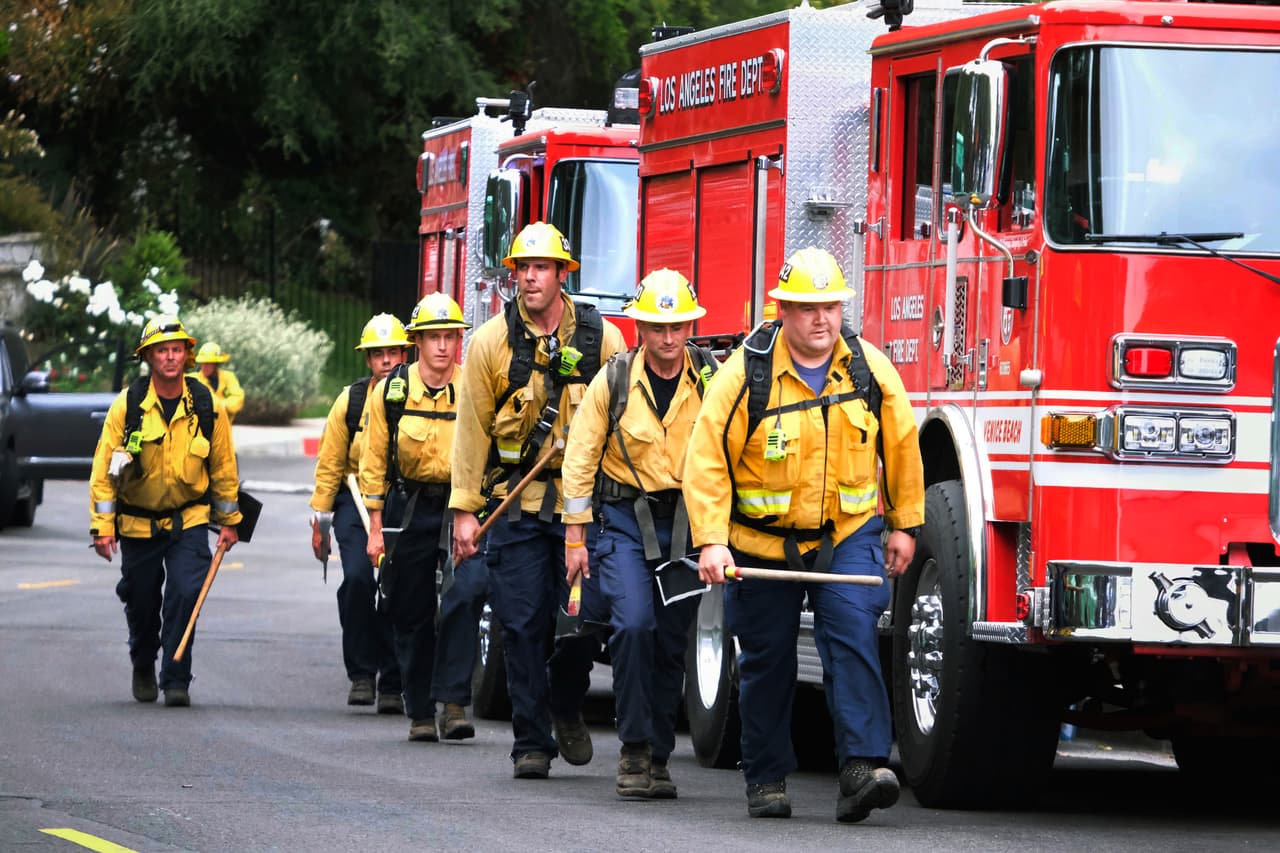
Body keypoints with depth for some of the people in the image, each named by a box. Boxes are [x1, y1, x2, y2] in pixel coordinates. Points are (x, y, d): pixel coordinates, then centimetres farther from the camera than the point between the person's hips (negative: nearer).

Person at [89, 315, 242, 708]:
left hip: (189, 521, 0)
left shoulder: (207, 406, -6)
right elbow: (104, 467, -8)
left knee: (185, 594, -18)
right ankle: (143, 668, 39)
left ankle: (176, 680, -10)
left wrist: (229, 521, 9)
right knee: (141, 602, 11)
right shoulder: (128, 405, -10)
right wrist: (102, 525, -13)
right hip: (137, 524, 0)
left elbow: (223, 467, 5)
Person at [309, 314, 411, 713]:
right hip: (356, 500, 0)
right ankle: (361, 673, -8)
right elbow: (329, 463, 10)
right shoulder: (351, 400, 5)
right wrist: (320, 519, 8)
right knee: (358, 578, -18)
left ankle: (392, 686, 8)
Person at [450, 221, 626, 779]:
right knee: (522, 624, -2)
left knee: (584, 617, -6)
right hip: (517, 503, 0)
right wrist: (464, 509, 0)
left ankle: (565, 706, 23)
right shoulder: (491, 341, 2)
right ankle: (531, 742, 7)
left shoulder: (602, 338, 3)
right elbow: (471, 428, 4)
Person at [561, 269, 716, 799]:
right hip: (625, 517, -2)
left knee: (672, 640, 5)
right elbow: (580, 457, 0)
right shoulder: (613, 381, -5)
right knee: (633, 623, -18)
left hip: (689, 522, 2)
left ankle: (657, 758, 15)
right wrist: (575, 536, -3)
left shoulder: (712, 381, -3)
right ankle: (635, 750, -10)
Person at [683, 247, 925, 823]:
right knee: (767, 658, 7)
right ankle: (765, 779, 22)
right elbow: (707, 462, -14)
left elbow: (902, 446, 8)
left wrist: (905, 525, 9)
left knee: (852, 629, -19)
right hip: (764, 539, -1)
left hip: (847, 534, 1)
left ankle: (862, 766, -25)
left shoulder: (869, 368, -5)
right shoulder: (746, 375, -13)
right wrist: (711, 541, -22)